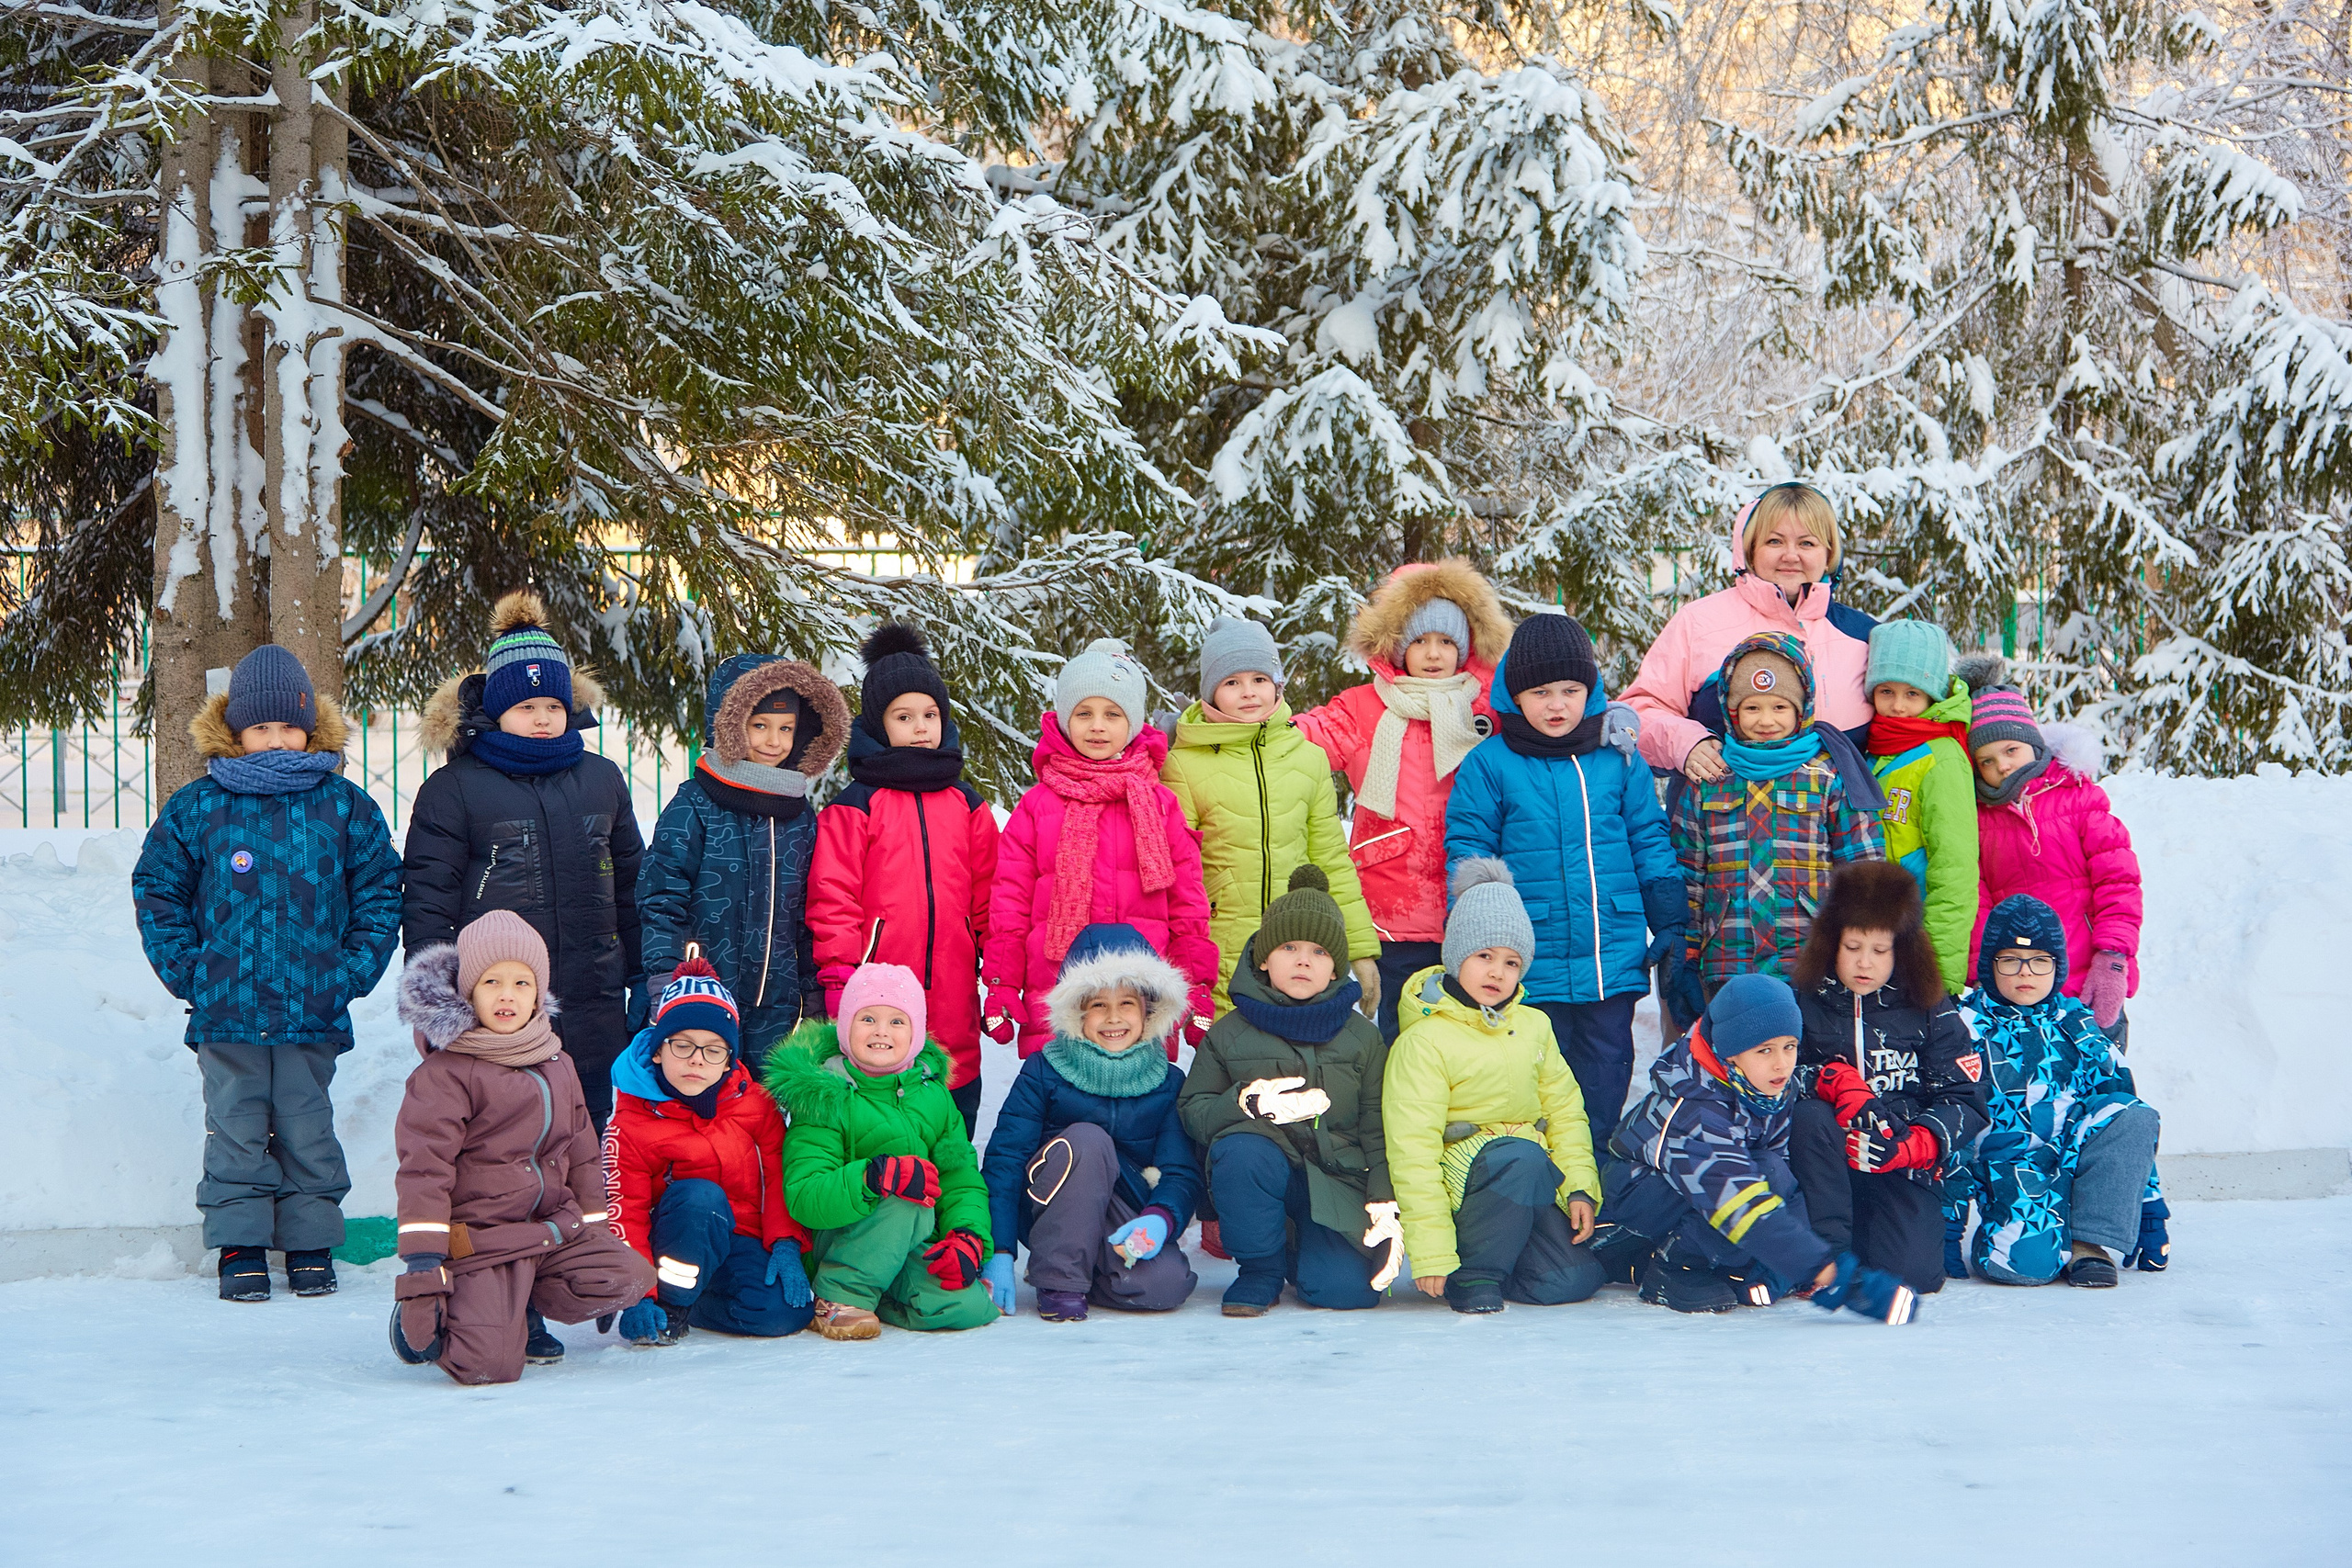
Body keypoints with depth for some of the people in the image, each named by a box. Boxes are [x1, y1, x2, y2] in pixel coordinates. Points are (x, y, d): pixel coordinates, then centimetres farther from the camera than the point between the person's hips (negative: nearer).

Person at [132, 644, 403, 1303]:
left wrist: (355, 971, -2)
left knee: (307, 1130, 6)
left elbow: (380, 892, 7)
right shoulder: (196, 808, 2)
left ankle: (311, 1244, 16)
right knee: (236, 1130, 4)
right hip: (226, 1012, 0)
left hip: (315, 1009, 0)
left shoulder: (345, 806, 3)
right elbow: (157, 893, 7)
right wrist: (188, 973, -2)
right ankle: (240, 1247, 12)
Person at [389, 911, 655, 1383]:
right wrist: (422, 1267, -19)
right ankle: (430, 1317, 10)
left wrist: (597, 1233, 21)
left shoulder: (557, 1065, 14)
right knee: (488, 1365, -23)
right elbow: (423, 1167, -13)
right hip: (481, 1235, -7)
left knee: (630, 1278, -16)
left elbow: (583, 1156, 23)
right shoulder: (445, 1074, -8)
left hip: (554, 1228, 7)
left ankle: (520, 1309, 3)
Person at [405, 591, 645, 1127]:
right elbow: (428, 902, -1)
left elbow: (630, 884, 19)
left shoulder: (602, 779, 12)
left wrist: (646, 980, 18)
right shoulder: (452, 790, -1)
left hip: (593, 1016, 4)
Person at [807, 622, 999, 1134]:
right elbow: (833, 900, -4)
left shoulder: (967, 805, 14)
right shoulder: (854, 806, 0)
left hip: (953, 1004, 4)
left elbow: (988, 898, 15)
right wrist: (840, 981, -11)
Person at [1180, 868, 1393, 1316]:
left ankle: (1304, 1247, 17)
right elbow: (1192, 1110, 1)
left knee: (1347, 1288, -23)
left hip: (1336, 1184, 1)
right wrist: (1247, 1103, -19)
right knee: (1240, 1149, -38)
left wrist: (1385, 1203, -6)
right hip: (1257, 1174, -1)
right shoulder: (1229, 1034, 6)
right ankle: (1260, 1273, -11)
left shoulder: (1361, 1036, 8)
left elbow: (1377, 1128, 7)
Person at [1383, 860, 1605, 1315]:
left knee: (1575, 1279, -15)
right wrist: (1431, 1255, -20)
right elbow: (1412, 1152, -14)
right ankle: (1474, 1273, -18)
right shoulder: (1424, 1041, -9)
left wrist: (1581, 1187, -4)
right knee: (1522, 1157, -36)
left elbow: (1566, 1111, 14)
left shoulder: (1533, 1026, 10)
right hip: (1461, 1172, -6)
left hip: (1534, 1184, 6)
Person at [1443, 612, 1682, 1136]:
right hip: (1532, 968, -2)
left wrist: (1669, 924, 10)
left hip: (1614, 960, 3)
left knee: (1604, 1086, 8)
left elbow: (1650, 843, 13)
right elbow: (1468, 851, 0)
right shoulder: (1490, 764, -1)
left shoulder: (1619, 758, 7)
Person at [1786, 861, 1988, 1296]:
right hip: (1826, 1167, 0)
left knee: (1913, 1271, -24)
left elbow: (1965, 1099, 0)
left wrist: (1913, 1145, -19)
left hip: (1904, 1169, 0)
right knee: (1808, 1117, -34)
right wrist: (1835, 1082, -23)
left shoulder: (1930, 1013, 5)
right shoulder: (1802, 1003, 4)